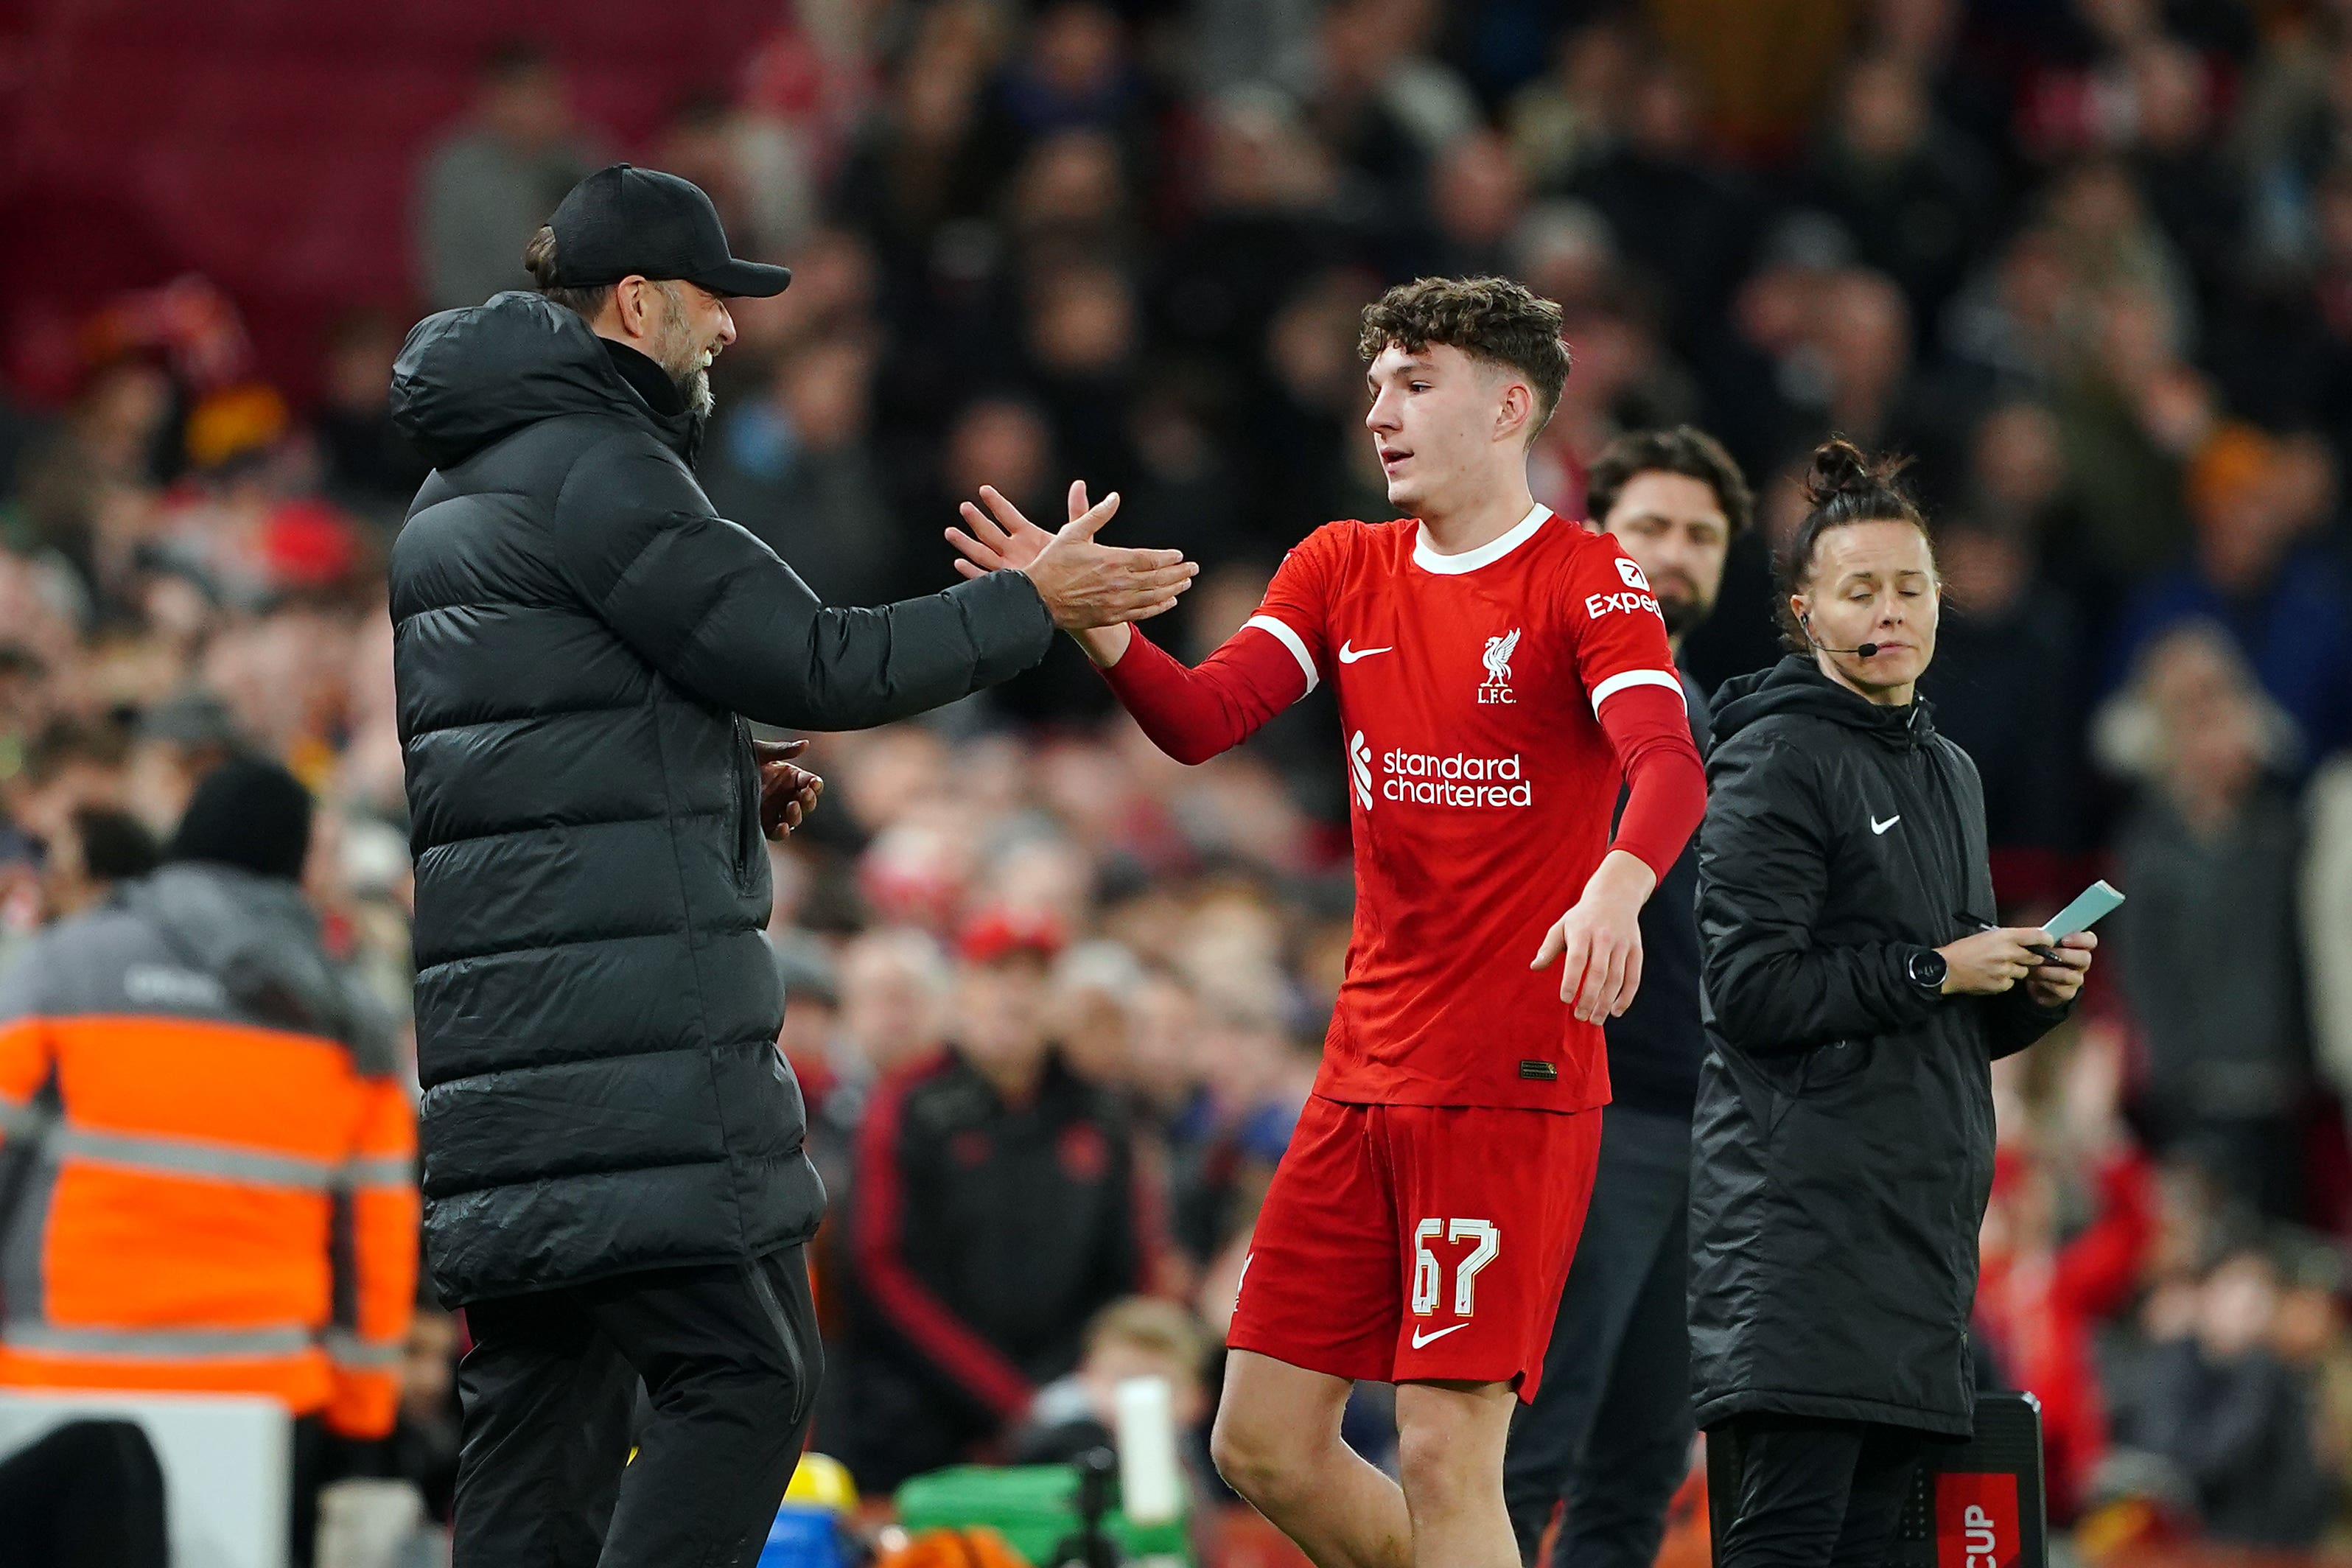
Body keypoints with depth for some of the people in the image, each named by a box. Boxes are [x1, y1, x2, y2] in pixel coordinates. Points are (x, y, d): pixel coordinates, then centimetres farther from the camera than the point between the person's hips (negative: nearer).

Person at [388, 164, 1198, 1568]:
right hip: (621, 1017, -10)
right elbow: (812, 662, -12)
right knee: (746, 1376, -11)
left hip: (496, 1016, 10)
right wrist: (1037, 605, -3)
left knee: (547, 1401, 7)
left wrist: (719, 782, 19)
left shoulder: (461, 486, 22)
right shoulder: (591, 465, -9)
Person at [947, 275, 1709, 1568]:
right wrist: (1092, 622, -20)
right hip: (1367, 1073, 7)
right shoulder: (1342, 568, 13)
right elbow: (1202, 719, -1)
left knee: (1444, 1457, -11)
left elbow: (1668, 765, -23)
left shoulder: (1587, 582, -7)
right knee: (1264, 1444, 5)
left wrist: (1617, 884, -44)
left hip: (1516, 1082, -7)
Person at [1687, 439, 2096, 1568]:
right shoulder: (1776, 758, -6)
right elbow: (1750, 988, -16)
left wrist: (2033, 990, 6)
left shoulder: (1949, 774, 21)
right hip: (1803, 1209, -8)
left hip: (1919, 1211, 8)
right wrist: (1935, 971, -11)